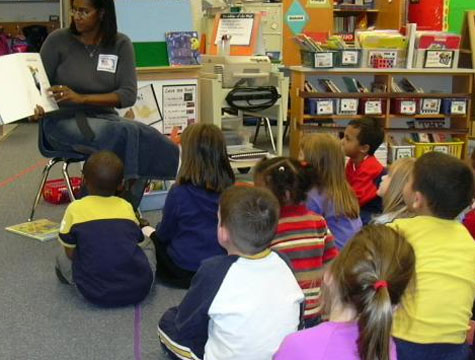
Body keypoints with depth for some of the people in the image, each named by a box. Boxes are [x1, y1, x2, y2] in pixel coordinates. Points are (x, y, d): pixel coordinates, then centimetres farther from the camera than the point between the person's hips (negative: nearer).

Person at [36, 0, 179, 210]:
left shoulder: (120, 44, 1)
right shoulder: (57, 41, -2)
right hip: (63, 122, -3)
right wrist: (37, 107, -24)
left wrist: (81, 98, -21)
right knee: (129, 133, -31)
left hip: (104, 119, 3)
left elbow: (128, 95, -8)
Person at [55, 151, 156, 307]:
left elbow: (70, 253, 6)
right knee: (147, 243, 30)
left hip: (95, 293, -2)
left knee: (62, 259, 24)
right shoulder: (127, 207, 6)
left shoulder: (75, 209, -1)